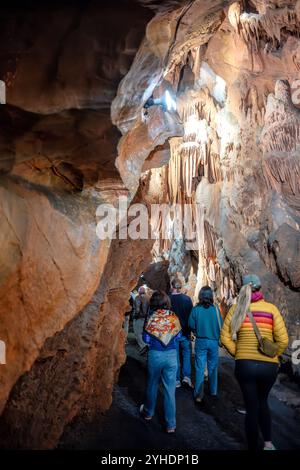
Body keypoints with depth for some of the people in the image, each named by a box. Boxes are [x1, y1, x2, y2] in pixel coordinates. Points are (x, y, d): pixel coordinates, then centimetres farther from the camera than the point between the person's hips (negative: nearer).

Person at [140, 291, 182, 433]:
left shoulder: (152, 317, -12)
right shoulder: (174, 317, -6)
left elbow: (146, 338, -7)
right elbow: (178, 336, 4)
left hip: (155, 355, -1)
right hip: (171, 355, 1)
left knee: (152, 385, 20)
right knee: (170, 389, 6)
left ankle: (148, 412, 40)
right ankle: (171, 424, 11)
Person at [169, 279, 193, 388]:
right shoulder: (187, 299, -7)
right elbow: (191, 314, -1)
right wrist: (190, 328, 11)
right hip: (185, 332, 1)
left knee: (175, 356, 9)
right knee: (186, 353, 15)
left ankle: (176, 380, 15)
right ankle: (187, 376, 3)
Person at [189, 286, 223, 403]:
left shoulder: (196, 309, -11)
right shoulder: (215, 309, -9)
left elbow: (191, 325, -9)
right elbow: (221, 325, -4)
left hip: (201, 341, -1)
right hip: (214, 341, 1)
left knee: (200, 368, 5)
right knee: (213, 368, 17)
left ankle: (198, 395, 4)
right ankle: (213, 391, 30)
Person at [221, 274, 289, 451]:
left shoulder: (237, 308, -2)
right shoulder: (271, 308, -4)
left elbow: (225, 338, -5)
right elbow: (283, 340, -8)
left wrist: (238, 354, 6)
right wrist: (272, 356, 6)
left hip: (244, 365, 0)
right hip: (269, 366, 1)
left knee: (251, 407, 13)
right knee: (262, 402, 26)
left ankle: (254, 447, 22)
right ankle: (268, 442, 17)